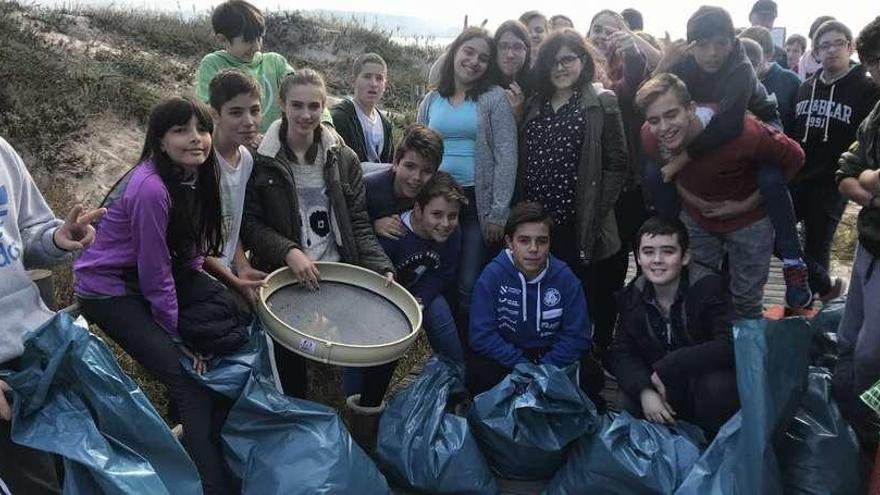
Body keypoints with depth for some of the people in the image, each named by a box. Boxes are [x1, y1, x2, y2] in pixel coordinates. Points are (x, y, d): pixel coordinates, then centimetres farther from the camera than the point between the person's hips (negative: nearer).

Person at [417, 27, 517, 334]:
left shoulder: (494, 99, -2)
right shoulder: (432, 100, 9)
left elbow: (506, 157, -7)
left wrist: (498, 212, -12)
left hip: (478, 202, -4)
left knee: (469, 287, -4)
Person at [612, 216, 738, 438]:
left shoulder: (709, 287, -18)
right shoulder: (632, 296, -4)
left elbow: (731, 345, -31)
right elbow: (623, 353, -4)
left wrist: (667, 367, -31)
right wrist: (644, 391, -25)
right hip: (660, 387, 4)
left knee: (716, 386, -35)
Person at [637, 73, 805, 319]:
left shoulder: (737, 131, -35)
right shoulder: (649, 137, -21)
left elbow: (793, 158, -18)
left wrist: (748, 204, -17)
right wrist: (686, 195, -8)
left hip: (748, 221, -3)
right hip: (695, 219, 4)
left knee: (746, 299, 11)